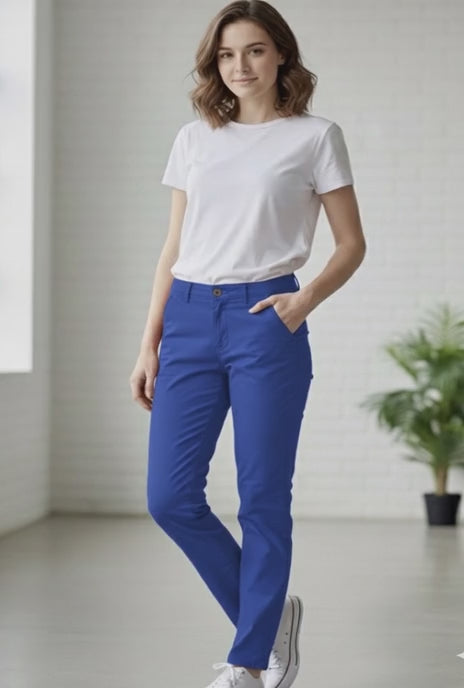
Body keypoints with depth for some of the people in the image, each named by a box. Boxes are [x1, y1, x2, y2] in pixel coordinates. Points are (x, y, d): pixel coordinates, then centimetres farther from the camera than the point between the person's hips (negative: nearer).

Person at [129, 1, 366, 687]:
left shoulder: (315, 137, 2)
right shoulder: (193, 139, 12)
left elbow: (352, 244, 4)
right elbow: (173, 247, 15)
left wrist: (305, 300, -13)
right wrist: (149, 344, 9)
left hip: (263, 320, -4)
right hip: (189, 320, 4)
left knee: (262, 500, 0)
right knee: (169, 496, 0)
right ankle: (269, 613, 21)